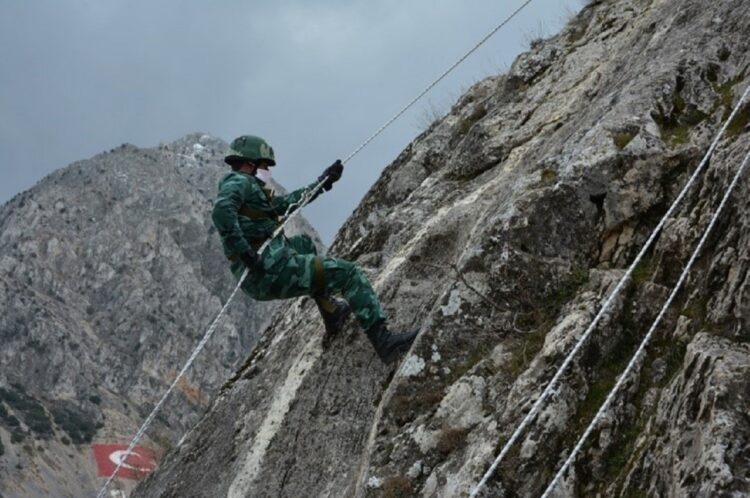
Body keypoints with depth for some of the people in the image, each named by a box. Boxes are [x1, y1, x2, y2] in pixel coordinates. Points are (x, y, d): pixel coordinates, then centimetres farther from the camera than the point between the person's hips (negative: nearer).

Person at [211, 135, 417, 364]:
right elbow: (221, 211, -26)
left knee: (303, 244, 38)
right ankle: (382, 340, -10)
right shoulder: (238, 181, -4)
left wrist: (322, 183, 36)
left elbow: (285, 202, 33)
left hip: (259, 282, 10)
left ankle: (331, 312, 31)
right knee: (348, 273, -3)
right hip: (271, 270, -10)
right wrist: (245, 253, -27)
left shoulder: (245, 186, 25)